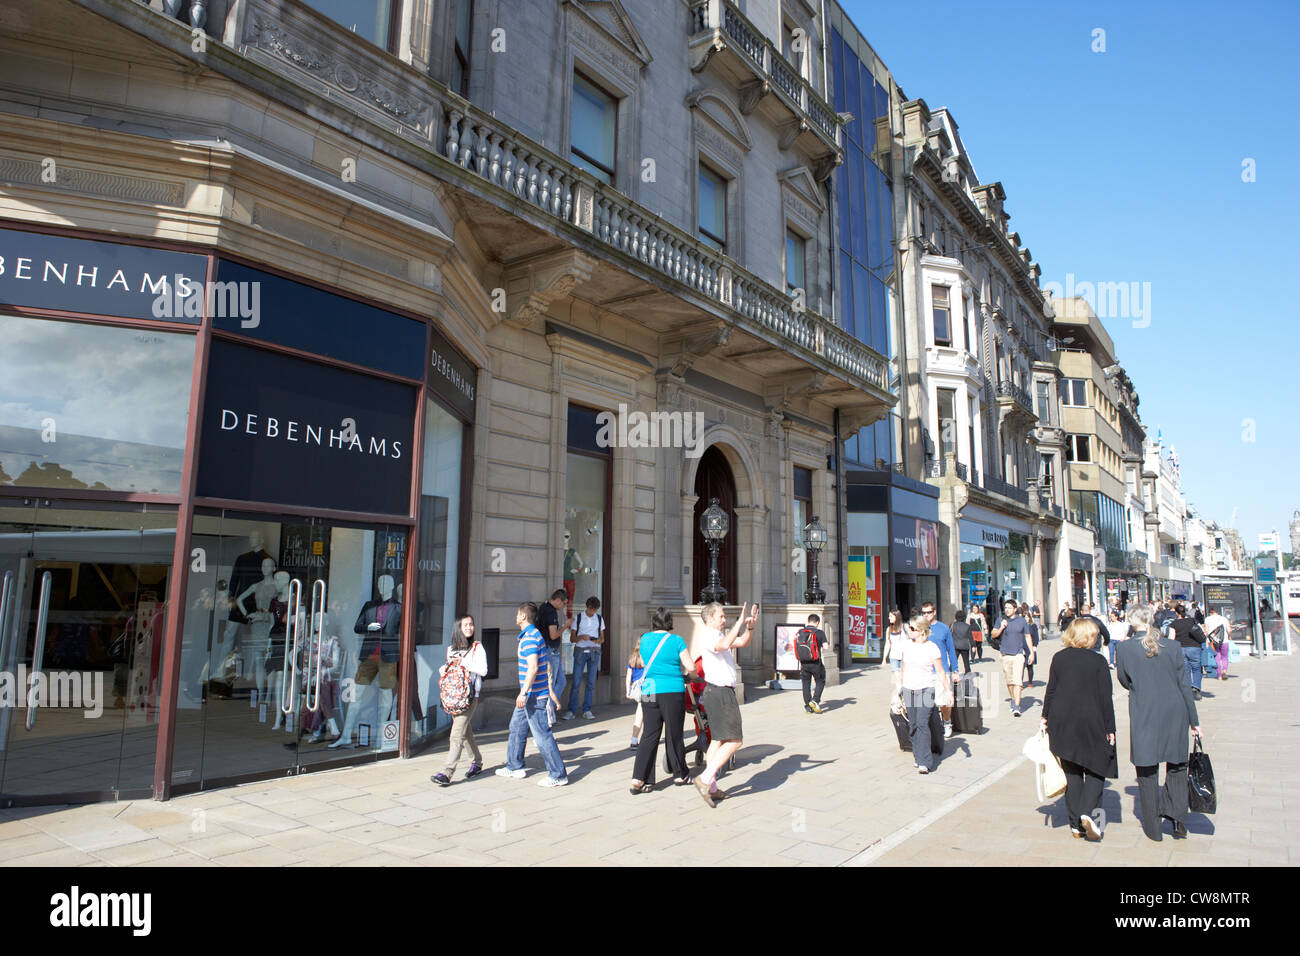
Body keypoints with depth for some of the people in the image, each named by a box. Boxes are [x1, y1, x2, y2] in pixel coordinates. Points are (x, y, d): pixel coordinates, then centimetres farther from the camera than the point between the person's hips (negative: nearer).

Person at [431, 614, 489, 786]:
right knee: (466, 731, 14)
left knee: (457, 734, -12)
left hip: (470, 695, -5)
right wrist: (443, 669, -1)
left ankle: (447, 773, -16)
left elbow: (483, 670, -10)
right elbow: (448, 668, 21)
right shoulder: (451, 648, 13)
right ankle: (477, 763, 30)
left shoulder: (477, 647, -1)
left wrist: (464, 662, -15)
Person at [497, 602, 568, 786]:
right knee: (516, 728, 20)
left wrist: (523, 693, -26)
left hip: (533, 695, -11)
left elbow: (533, 668, -27)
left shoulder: (529, 637, -18)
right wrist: (549, 686, 25)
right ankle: (515, 766, 33)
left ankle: (558, 775, 0)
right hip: (530, 695, 11)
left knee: (542, 735, -5)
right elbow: (547, 664, 20)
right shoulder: (535, 634, 14)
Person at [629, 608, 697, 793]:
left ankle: (639, 778, -3)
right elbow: (691, 667, -7)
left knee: (649, 735, 7)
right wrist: (687, 672, 13)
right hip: (672, 692, -3)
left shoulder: (645, 639, 6)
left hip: (649, 692, 4)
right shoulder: (676, 640, -6)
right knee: (674, 735, 10)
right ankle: (680, 775, 25)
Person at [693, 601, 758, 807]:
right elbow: (724, 645, -34)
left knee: (719, 740, 13)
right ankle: (705, 779, -13)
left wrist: (750, 626, 0)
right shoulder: (708, 637, -14)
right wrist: (740, 622, -34)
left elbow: (742, 642, 18)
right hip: (719, 692, -11)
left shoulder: (719, 636, 18)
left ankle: (711, 787, 17)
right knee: (734, 740, -12)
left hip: (719, 693, 11)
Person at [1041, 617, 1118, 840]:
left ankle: (1076, 823, 12)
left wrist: (1046, 717, 12)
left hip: (1062, 722, 3)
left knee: (1072, 772, 11)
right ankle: (1087, 811, -9)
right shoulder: (1098, 661, -7)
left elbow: (1051, 690, 3)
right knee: (1096, 768, 10)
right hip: (1091, 722, -3)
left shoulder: (1059, 658, 1)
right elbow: (1105, 697, -6)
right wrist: (1110, 728, 0)